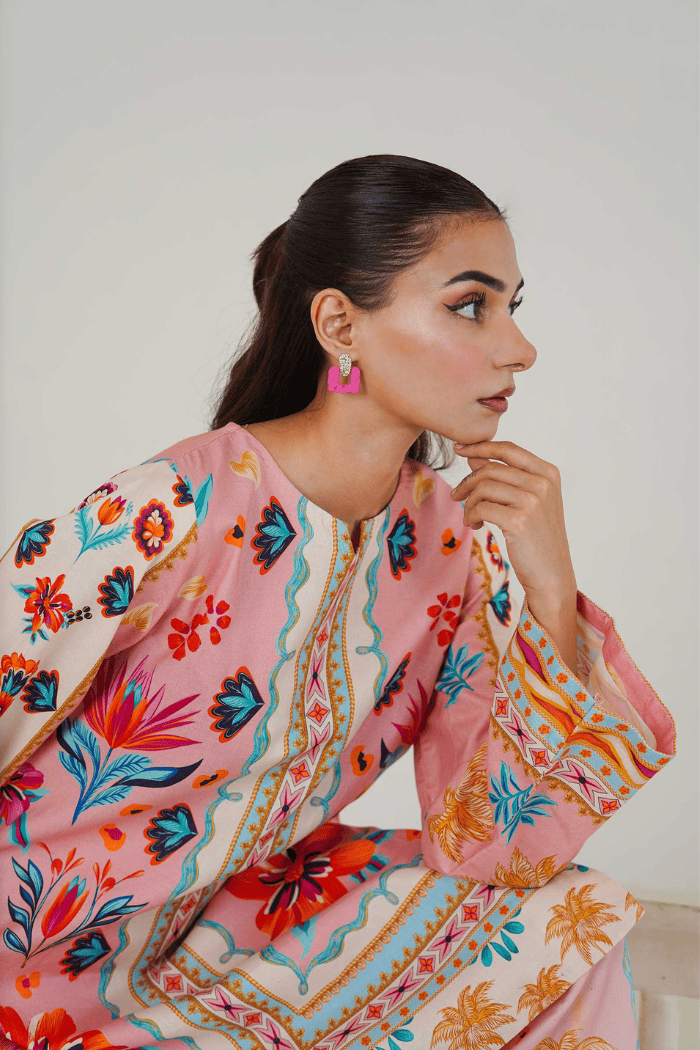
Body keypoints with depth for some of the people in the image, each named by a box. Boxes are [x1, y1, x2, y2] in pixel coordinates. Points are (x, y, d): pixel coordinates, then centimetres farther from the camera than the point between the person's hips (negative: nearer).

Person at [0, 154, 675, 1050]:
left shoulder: (450, 542, -6)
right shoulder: (161, 519, -25)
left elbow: (495, 848, -10)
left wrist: (551, 593, -20)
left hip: (245, 916, 5)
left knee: (568, 921, -8)